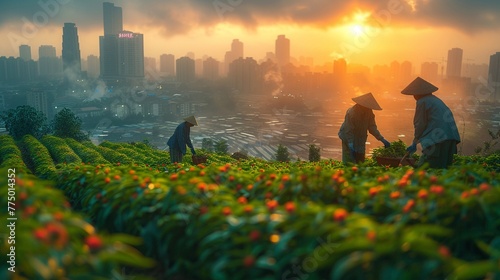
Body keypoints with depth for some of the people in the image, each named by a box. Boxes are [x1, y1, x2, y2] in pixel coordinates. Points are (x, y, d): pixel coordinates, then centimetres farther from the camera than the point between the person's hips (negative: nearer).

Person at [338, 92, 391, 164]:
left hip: (360, 141, 7)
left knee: (360, 162, 10)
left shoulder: (369, 112, -7)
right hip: (349, 139, -7)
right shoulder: (351, 113, -27)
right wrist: (350, 144, -32)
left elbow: (372, 127, -4)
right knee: (350, 163, -11)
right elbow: (348, 130, -25)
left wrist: (382, 139, -11)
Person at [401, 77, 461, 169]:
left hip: (438, 138, -9)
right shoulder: (435, 99, 22)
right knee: (442, 167, 12)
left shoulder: (422, 102, -3)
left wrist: (414, 143, 4)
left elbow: (420, 124, -4)